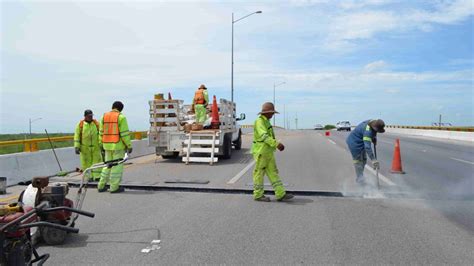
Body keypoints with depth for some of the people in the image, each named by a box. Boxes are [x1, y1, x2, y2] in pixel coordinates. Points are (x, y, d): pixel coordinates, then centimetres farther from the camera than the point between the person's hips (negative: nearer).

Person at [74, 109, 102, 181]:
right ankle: (90, 177, 16)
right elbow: (77, 136, -3)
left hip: (96, 147, 1)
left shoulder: (96, 123, 0)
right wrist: (76, 147, -8)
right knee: (86, 162, 5)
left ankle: (97, 177, 2)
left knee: (97, 161, -3)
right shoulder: (80, 124, -3)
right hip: (85, 147, -1)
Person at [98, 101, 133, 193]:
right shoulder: (121, 117, -9)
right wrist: (129, 145, -7)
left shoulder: (104, 116, 8)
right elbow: (124, 133, -13)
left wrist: (102, 144, 17)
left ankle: (101, 186, 18)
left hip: (107, 145, 6)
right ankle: (114, 187, 4)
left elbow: (101, 132, 10)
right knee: (117, 166, 1)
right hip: (118, 145, -6)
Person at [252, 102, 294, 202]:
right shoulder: (259, 121, -14)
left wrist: (278, 145, 12)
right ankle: (258, 195, 12)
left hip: (268, 152, 9)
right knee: (259, 173, 1)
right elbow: (264, 136, -27)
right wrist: (276, 144, -34)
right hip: (261, 152, -9)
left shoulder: (266, 122, 17)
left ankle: (280, 194, 9)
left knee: (273, 173, 7)